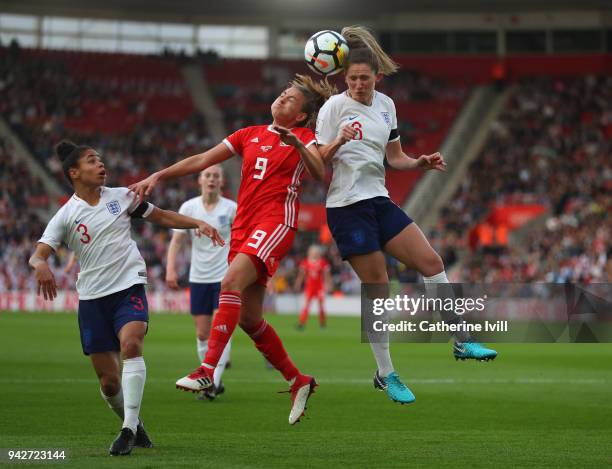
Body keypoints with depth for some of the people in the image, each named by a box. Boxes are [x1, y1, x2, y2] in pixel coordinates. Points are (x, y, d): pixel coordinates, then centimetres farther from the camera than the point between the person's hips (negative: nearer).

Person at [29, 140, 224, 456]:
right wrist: (41, 265, -33)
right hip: (92, 297, 0)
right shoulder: (66, 216, 0)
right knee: (109, 381, -1)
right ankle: (133, 425, 28)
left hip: (130, 287, 0)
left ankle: (129, 429, -29)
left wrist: (198, 224, 7)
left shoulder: (121, 196, 7)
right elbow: (37, 255, -9)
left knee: (130, 344, -30)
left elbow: (161, 216, 18)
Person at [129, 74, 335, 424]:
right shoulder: (250, 135, 20)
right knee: (249, 318, 3)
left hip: (276, 220, -7)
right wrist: (157, 177, 10)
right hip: (244, 223, 7)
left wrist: (295, 144, -30)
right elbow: (202, 161, 18)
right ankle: (298, 381, 17)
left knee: (232, 282, -28)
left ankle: (208, 370, -34)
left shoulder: (304, 138, 5)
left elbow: (320, 173, -14)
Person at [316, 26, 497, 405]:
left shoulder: (385, 104, 9)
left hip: (379, 200, 6)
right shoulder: (334, 106, -9)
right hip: (347, 206, -6)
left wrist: (422, 162, -3)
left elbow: (395, 157, 16)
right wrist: (338, 142, -28)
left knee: (431, 262, -2)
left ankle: (461, 341, 8)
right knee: (378, 289, -5)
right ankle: (386, 374, 6)